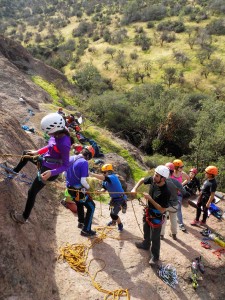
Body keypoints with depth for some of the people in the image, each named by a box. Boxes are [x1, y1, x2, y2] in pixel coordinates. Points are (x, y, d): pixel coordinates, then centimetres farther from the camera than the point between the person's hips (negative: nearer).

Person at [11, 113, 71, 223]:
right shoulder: (57, 134, -13)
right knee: (26, 153, 28)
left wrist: (51, 172, -42)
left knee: (32, 192, 5)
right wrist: (37, 152, 5)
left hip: (49, 170, -9)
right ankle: (14, 171, 54)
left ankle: (24, 217, 27)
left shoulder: (64, 144, -37)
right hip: (45, 160, 9)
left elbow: (66, 165, -30)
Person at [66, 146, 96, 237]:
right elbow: (83, 181, -26)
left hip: (70, 188, 8)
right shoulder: (84, 162, -23)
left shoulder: (70, 158, 1)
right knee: (91, 207, 9)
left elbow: (64, 174, 12)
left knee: (79, 204, 33)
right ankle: (86, 230, 11)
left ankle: (81, 222, 48)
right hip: (79, 190, -8)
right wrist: (88, 187, -7)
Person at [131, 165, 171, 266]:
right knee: (146, 230, 30)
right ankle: (145, 245, 57)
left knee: (155, 238, 11)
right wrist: (135, 188, -12)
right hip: (148, 211, 7)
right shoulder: (153, 179, -18)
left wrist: (150, 199, -32)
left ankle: (155, 257, 35)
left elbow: (162, 210, -29)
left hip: (157, 217, -7)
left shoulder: (165, 192, -35)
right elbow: (142, 180, 3)